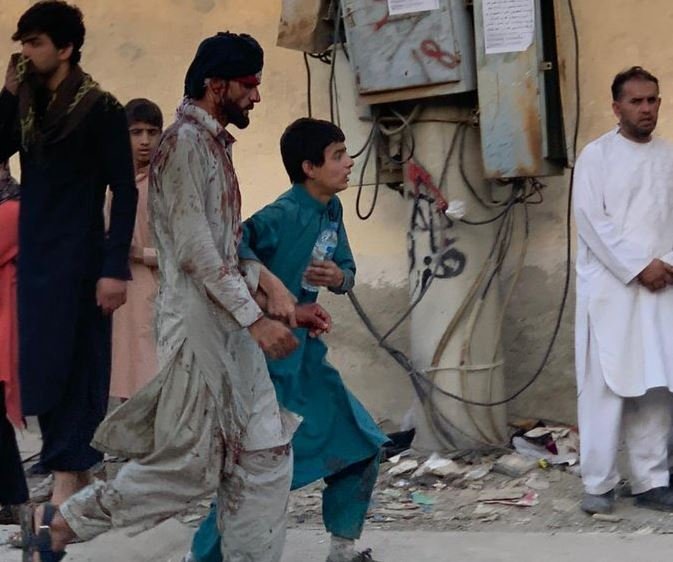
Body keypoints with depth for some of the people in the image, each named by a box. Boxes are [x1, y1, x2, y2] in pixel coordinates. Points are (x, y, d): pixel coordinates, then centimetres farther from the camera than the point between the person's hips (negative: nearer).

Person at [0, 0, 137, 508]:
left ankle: (70, 477, -2)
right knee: (42, 367, 7)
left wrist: (116, 268, -16)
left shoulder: (100, 109, -9)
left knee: (72, 366, -6)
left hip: (79, 258, -7)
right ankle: (72, 473, 14)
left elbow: (125, 193, -10)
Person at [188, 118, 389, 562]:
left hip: (305, 356, 9)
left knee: (361, 445, 11)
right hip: (266, 361, -9)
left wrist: (338, 277, -7)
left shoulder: (332, 211, 6)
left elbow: (348, 270, 15)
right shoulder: (283, 216, -21)